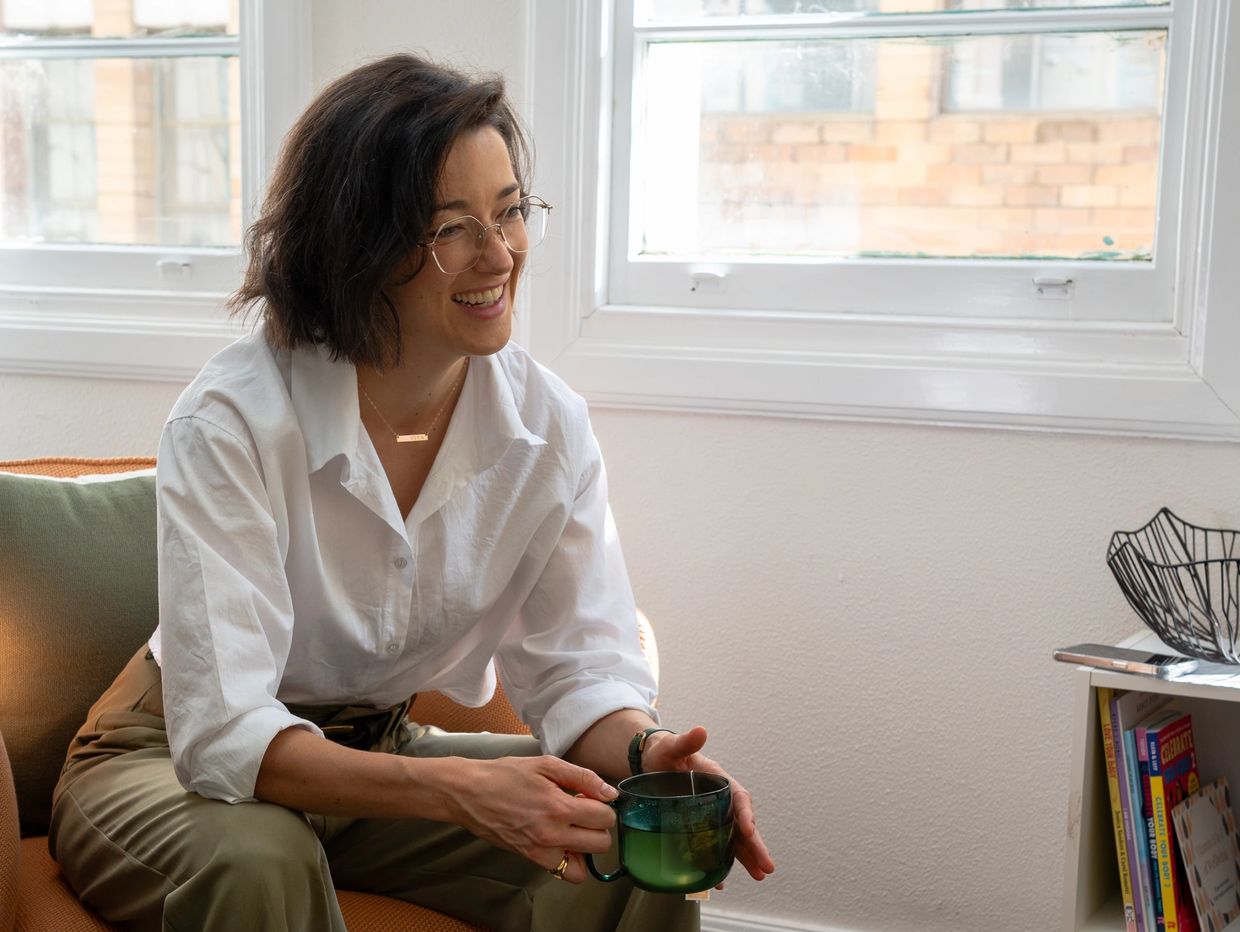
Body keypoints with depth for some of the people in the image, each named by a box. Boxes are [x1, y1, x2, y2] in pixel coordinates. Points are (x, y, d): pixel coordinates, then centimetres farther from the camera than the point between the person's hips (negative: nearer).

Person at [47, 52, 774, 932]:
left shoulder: (548, 425, -12)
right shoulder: (231, 423, -26)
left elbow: (580, 664, -9)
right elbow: (222, 733, -32)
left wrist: (646, 751, -33)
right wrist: (454, 789, -46)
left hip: (379, 756, 4)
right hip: (177, 763, -3)